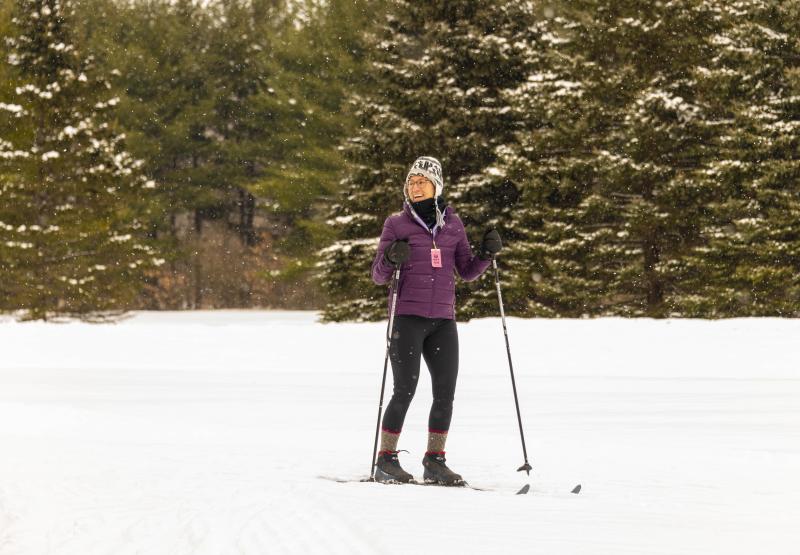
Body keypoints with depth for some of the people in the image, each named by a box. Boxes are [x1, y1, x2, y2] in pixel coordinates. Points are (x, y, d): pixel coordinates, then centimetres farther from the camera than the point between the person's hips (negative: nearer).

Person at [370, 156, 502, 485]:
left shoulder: (452, 224, 11)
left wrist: (487, 254, -4)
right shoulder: (396, 224, 3)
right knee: (405, 391, -9)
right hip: (406, 318, -4)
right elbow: (378, 276, 2)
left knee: (445, 393, 0)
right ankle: (386, 461, 0)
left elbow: (467, 272, 14)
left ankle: (435, 462, 10)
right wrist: (391, 258, -19)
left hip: (443, 320, 4)